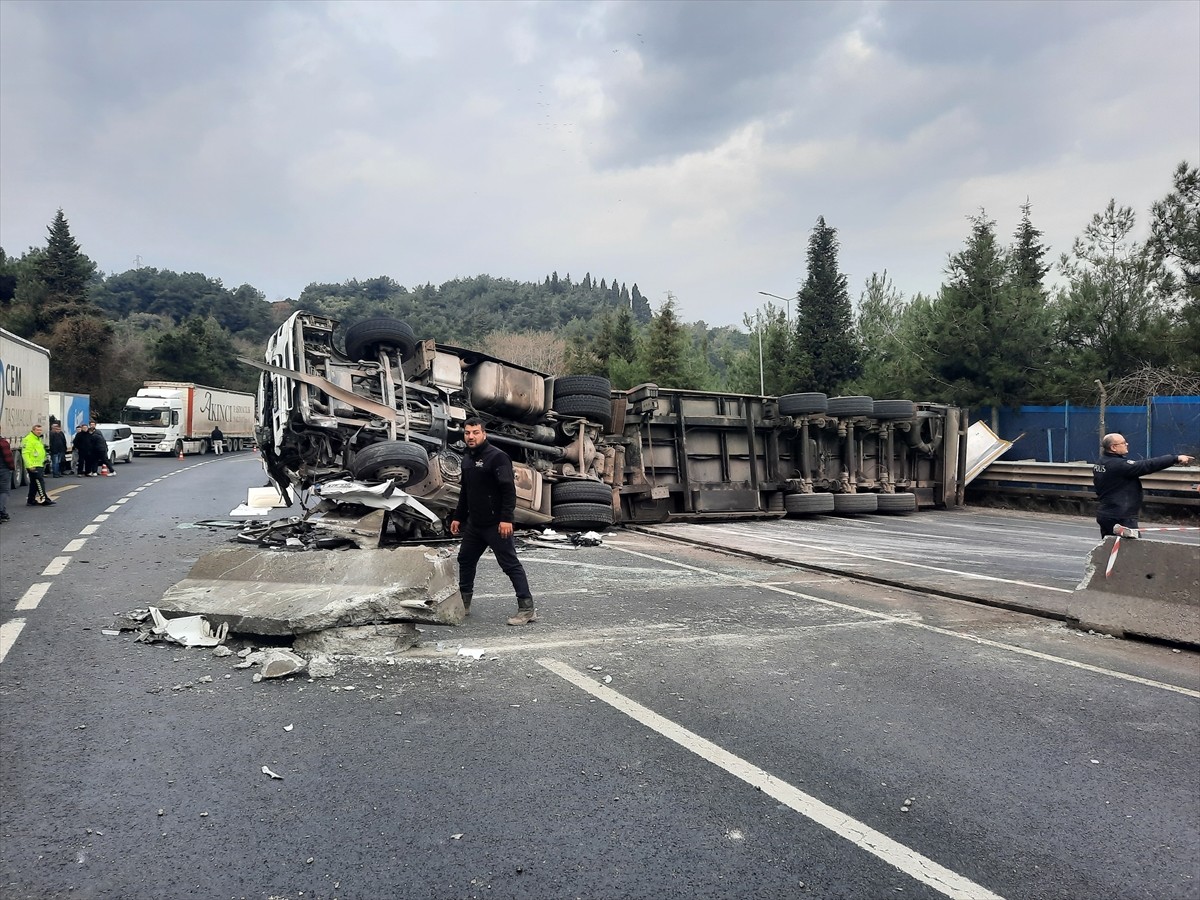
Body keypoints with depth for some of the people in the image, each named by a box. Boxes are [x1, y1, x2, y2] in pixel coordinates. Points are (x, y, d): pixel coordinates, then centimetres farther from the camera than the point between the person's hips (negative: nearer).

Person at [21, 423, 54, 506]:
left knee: (34, 483, 13)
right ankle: (44, 499, -12)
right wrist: (30, 465, -24)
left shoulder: (38, 439, 19)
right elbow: (25, 453, -19)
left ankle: (31, 500, 19)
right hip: (33, 466, -10)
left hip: (38, 465, 10)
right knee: (40, 482, -12)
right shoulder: (28, 439, -13)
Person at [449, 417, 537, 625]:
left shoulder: (497, 457, -14)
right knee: (465, 560, 17)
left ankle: (527, 609, -3)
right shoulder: (467, 459, 14)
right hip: (474, 523, 9)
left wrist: (506, 518, -26)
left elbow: (509, 490, -20)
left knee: (510, 564, -7)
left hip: (496, 524, -9)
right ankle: (462, 604, 34)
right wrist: (457, 517, 23)